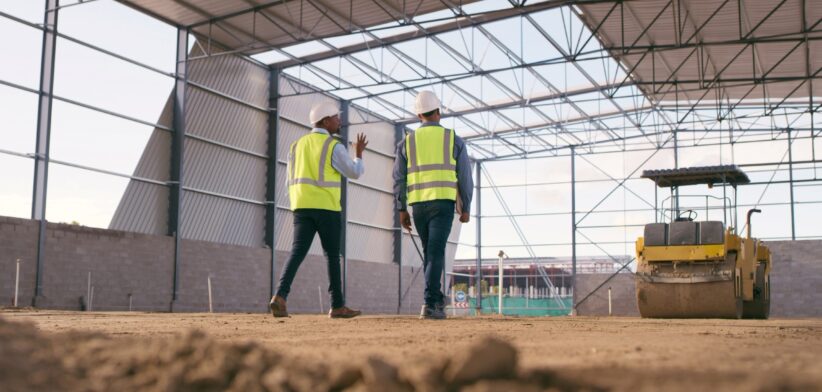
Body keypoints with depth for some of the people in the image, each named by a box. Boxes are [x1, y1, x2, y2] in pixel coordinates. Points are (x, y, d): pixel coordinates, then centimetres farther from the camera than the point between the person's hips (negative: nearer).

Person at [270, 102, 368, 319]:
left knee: (298, 251, -3)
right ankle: (337, 306, 11)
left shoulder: (297, 145, 14)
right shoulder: (334, 146, -4)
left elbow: (291, 181, 15)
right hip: (327, 208, -5)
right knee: (333, 255, 5)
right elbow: (354, 172, 0)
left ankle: (280, 296, -21)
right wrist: (359, 153, 17)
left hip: (302, 207, 5)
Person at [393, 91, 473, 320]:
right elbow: (465, 177, 4)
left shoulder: (407, 141, 9)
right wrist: (466, 208, 10)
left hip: (418, 204, 3)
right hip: (443, 204, -2)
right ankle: (430, 304, -19)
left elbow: (399, 178, 4)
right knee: (436, 254, -8)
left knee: (430, 252, 16)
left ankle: (437, 300, 18)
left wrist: (401, 210, 8)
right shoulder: (454, 139, 6)